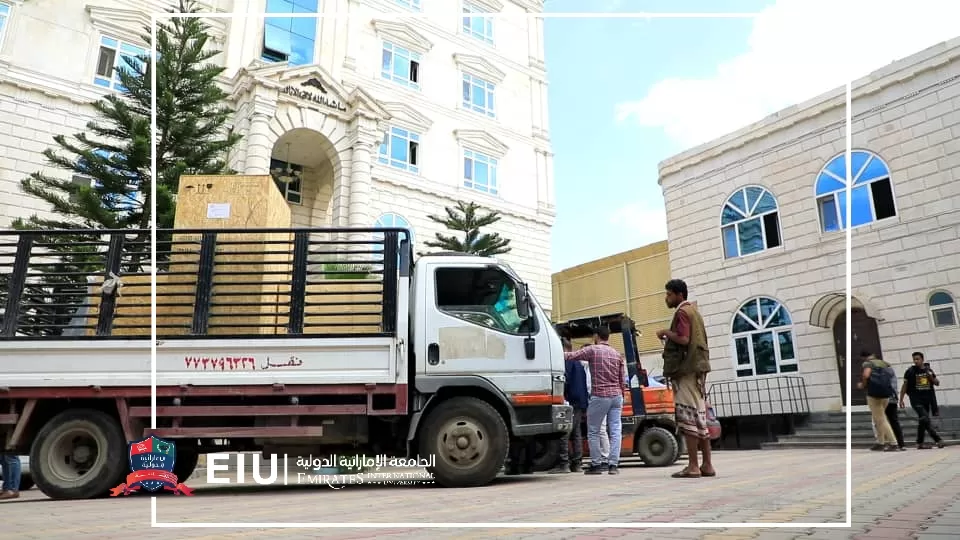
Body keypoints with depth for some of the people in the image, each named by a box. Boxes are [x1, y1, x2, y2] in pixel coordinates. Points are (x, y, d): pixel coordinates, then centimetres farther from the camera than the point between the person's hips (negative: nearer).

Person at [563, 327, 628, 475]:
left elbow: (571, 356, -8)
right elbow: (622, 380, 15)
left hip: (599, 396, -5)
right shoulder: (617, 354, 12)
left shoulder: (592, 350, -4)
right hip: (616, 396, 5)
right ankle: (613, 464, 3)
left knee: (593, 431, 6)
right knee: (615, 431, 5)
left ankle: (596, 464, 9)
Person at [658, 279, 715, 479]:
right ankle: (707, 465, 11)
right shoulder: (693, 311, 23)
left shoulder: (682, 312, -7)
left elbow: (683, 339, -21)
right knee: (699, 418, 9)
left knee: (688, 418, -10)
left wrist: (666, 332, -6)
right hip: (697, 368, 10)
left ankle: (693, 466, -10)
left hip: (686, 370, -10)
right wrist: (670, 338, 18)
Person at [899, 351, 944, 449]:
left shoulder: (928, 370, 9)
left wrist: (932, 377, -5)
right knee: (925, 419, -20)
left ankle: (920, 443, 16)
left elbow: (937, 383, 17)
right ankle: (938, 439, -15)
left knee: (922, 421, 9)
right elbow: (904, 386, 2)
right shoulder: (910, 371, -3)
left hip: (927, 399, 5)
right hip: (916, 399, -5)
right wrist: (901, 400, -1)